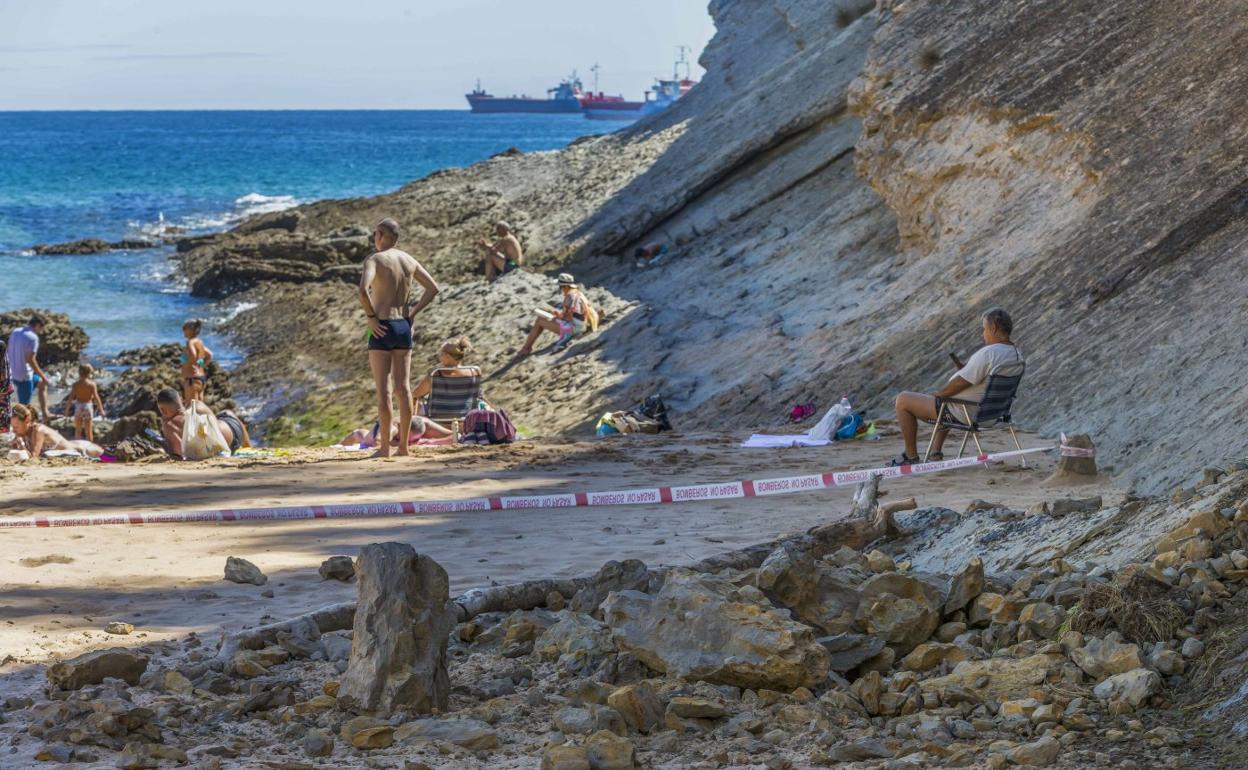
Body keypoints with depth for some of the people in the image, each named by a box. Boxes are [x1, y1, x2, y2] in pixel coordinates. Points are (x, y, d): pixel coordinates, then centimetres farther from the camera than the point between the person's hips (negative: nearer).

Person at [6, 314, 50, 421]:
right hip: (24, 376, -9)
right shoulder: (33, 338, -19)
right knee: (24, 405, 0)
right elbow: (30, 359, -21)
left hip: (13, 373, 9)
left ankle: (45, 414, 29)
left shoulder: (15, 332, 6)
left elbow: (10, 353, 12)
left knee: (42, 384, 27)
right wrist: (42, 375, -10)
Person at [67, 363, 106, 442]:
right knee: (89, 430, 6)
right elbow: (96, 397, -11)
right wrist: (101, 409, -5)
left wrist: (67, 409, 3)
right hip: (88, 405, -1)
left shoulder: (75, 385, -6)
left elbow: (71, 397, -7)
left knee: (78, 430, 12)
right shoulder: (92, 384, -9)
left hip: (78, 406, 1)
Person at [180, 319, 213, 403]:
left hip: (192, 379, -10)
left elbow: (193, 355, -31)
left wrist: (187, 366, -17)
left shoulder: (191, 342, -13)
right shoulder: (200, 342, 14)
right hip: (201, 378, 10)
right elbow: (209, 355, 27)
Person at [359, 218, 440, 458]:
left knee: (383, 389, -3)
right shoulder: (409, 260, 10)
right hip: (404, 327, 6)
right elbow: (433, 288, 15)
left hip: (382, 329, -6)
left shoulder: (374, 259, -10)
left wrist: (371, 317, -13)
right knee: (403, 387, 7)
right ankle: (403, 445, 8)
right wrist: (412, 313, 12)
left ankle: (384, 446, -3)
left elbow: (363, 291, -26)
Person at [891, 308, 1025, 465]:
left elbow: (959, 384, -24)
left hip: (964, 413, -9)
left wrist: (938, 394, -8)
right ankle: (936, 452, 34)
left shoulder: (987, 354, -28)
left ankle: (911, 457, 9)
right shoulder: (1017, 355, 0)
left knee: (903, 401, 1)